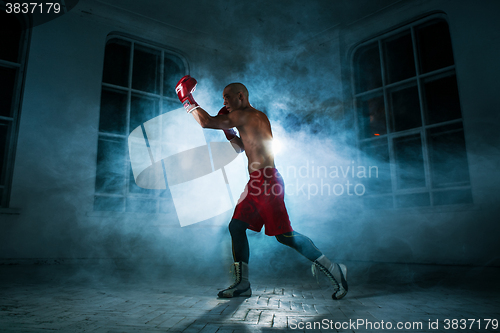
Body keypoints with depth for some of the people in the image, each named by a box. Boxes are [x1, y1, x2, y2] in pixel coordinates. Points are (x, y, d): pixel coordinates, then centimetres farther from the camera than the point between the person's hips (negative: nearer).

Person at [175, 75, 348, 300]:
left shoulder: (245, 115, -9)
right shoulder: (256, 117, 21)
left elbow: (207, 122, -11)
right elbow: (241, 147, 31)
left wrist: (187, 100, 2)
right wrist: (228, 130, 19)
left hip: (266, 182, -11)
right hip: (257, 183, 11)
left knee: (284, 234, -7)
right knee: (236, 226, 9)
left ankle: (332, 269, 7)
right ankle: (242, 284, 15)